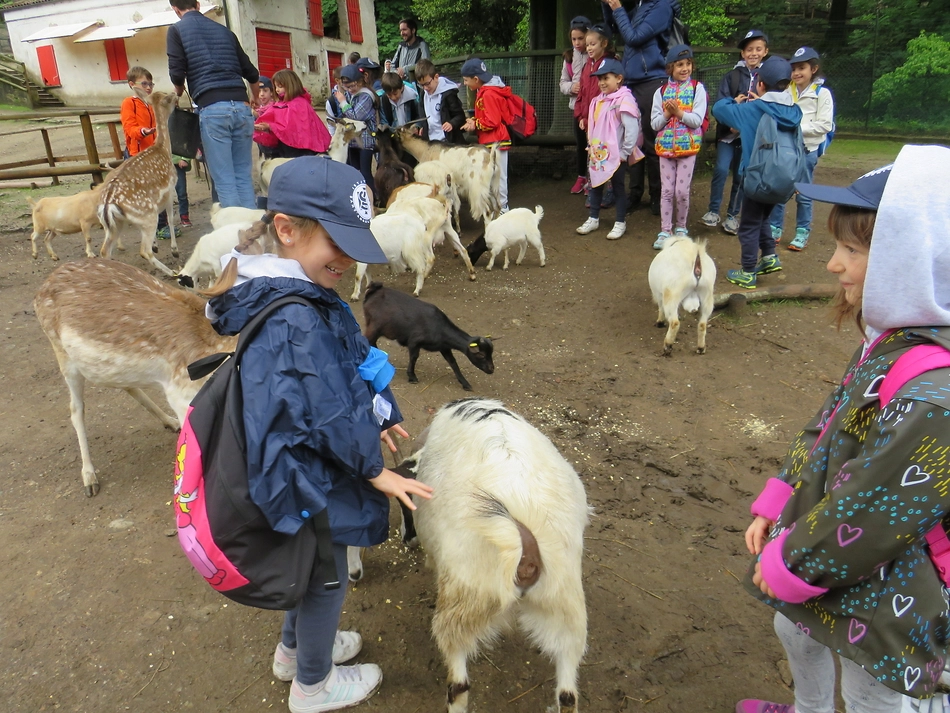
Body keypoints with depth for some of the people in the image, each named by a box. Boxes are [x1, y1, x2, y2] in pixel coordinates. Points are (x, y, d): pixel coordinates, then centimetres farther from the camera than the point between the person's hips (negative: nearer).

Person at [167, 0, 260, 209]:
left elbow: (177, 73, -3)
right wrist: (255, 98, 41)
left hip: (212, 109, -4)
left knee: (225, 180, -2)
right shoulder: (224, 31, 19)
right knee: (244, 176, 8)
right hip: (241, 106, 4)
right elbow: (251, 73, 21)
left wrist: (179, 93, 19)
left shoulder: (177, 30, 7)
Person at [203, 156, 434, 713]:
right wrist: (375, 471, -13)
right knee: (326, 581, 15)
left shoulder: (301, 297, -2)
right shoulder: (296, 324, -33)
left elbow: (343, 378, 11)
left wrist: (375, 419, 18)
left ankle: (295, 650, 55)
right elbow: (329, 415, -27)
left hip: (305, 471, 9)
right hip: (312, 484, -9)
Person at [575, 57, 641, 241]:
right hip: (598, 154, 8)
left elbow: (632, 129, -21)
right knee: (595, 185, 14)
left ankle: (620, 223, 14)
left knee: (618, 187, 4)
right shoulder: (598, 101, 9)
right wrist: (591, 146, 14)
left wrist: (625, 152, -18)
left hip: (616, 155, -8)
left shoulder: (624, 100, -16)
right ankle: (593, 219, 27)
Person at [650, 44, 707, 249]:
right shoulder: (661, 91, 6)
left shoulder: (697, 89, 0)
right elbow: (655, 123, 2)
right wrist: (667, 114, -15)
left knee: (682, 190, -1)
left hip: (688, 147, -2)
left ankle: (681, 227, 18)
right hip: (665, 147, 2)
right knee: (667, 190, 2)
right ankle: (664, 231, 8)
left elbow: (697, 120, -9)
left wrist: (679, 112, -20)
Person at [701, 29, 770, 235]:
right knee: (721, 169, -17)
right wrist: (730, 124, -18)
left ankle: (732, 216, 20)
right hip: (729, 131, -1)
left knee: (741, 176, 7)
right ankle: (713, 211, -2)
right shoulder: (732, 76, 3)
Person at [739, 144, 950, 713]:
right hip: (831, 555, 9)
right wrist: (776, 504, 6)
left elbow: (871, 516, -30)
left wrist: (788, 566, -16)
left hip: (887, 596, -9)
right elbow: (827, 430, 6)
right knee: (795, 630, 30)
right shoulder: (892, 343, -4)